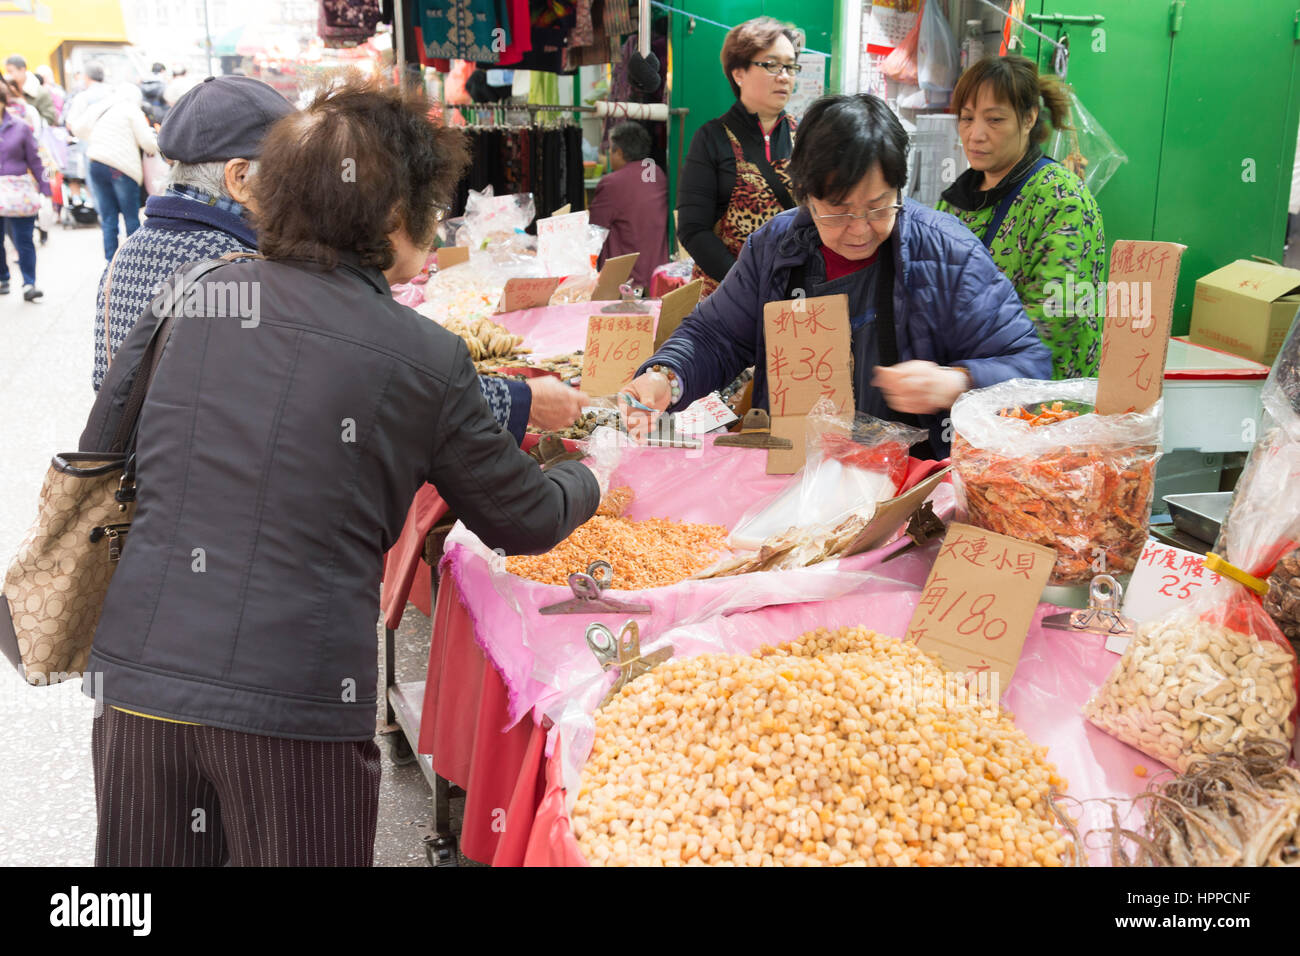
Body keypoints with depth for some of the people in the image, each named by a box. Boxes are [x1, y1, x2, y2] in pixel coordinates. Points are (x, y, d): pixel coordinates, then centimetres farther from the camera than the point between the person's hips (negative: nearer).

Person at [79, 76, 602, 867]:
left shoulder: (187, 299, 3)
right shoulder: (423, 356, -6)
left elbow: (98, 461, 15)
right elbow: (523, 520, 6)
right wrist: (586, 482, 27)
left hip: (136, 682, 4)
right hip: (295, 701, -3)